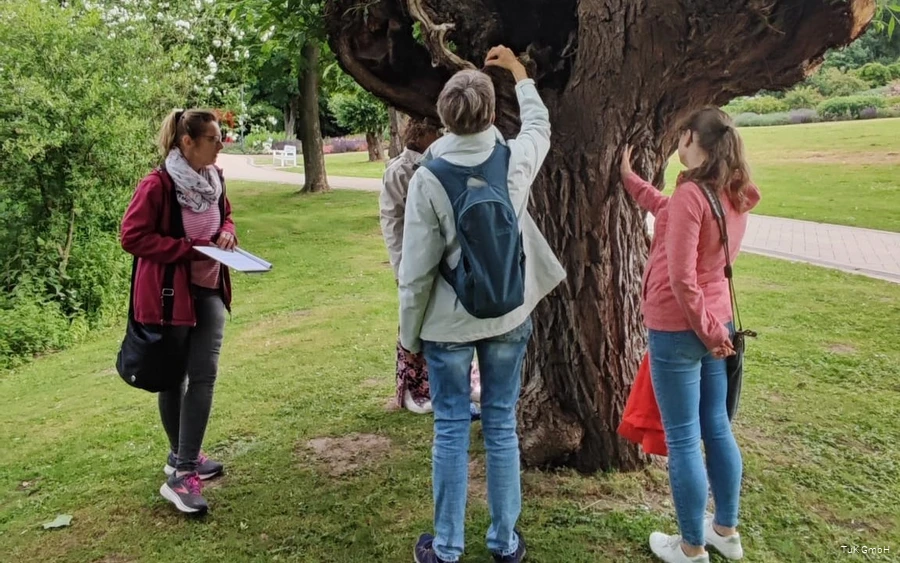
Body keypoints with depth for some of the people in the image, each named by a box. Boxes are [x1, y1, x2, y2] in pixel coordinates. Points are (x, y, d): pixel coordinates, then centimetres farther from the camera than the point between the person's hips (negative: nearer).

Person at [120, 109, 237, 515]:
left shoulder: (213, 179, 4)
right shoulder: (157, 185, -18)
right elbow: (132, 237, -18)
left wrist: (226, 234, -2)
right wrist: (191, 249, -21)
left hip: (209, 291, 6)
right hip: (169, 294, -6)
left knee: (204, 376, -1)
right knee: (174, 378, 5)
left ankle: (184, 462, 10)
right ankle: (180, 471, 16)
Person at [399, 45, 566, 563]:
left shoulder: (428, 177, -15)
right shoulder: (516, 159, -8)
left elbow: (417, 268, -11)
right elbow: (540, 124, 18)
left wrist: (409, 332, 2)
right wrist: (518, 72, 33)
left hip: (448, 322, -2)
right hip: (508, 317, 2)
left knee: (452, 432, 8)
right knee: (502, 428, 12)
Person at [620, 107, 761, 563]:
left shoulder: (691, 194, -19)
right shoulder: (733, 196, 6)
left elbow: (681, 278, -22)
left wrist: (707, 330, -12)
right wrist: (630, 180, 25)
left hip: (678, 329, -8)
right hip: (716, 321, 9)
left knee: (683, 440, 2)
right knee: (716, 429, 18)